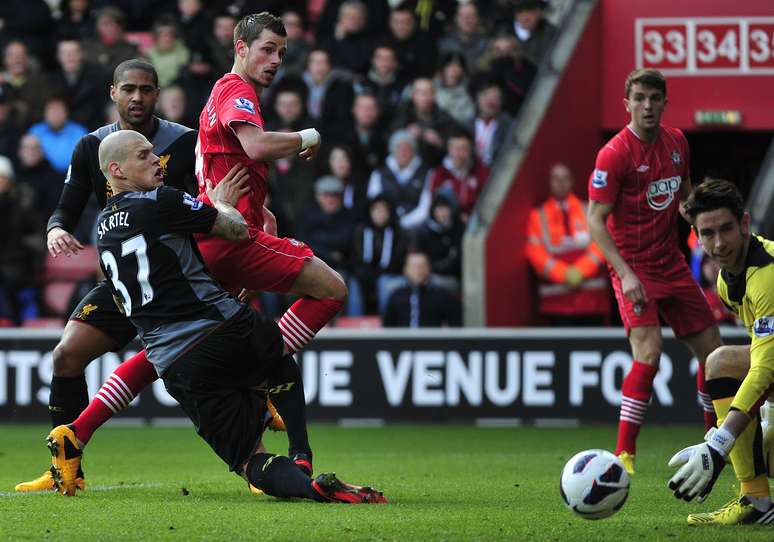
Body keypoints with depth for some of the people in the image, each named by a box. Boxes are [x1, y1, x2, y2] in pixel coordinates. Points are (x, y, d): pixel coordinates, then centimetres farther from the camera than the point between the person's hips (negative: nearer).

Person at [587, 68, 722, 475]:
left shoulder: (677, 142, 5)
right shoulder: (614, 154, -15)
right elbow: (596, 220, -16)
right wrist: (625, 273, -23)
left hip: (672, 264, 7)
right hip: (633, 267, -7)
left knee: (711, 348, 9)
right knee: (649, 351, -23)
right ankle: (623, 453, -19)